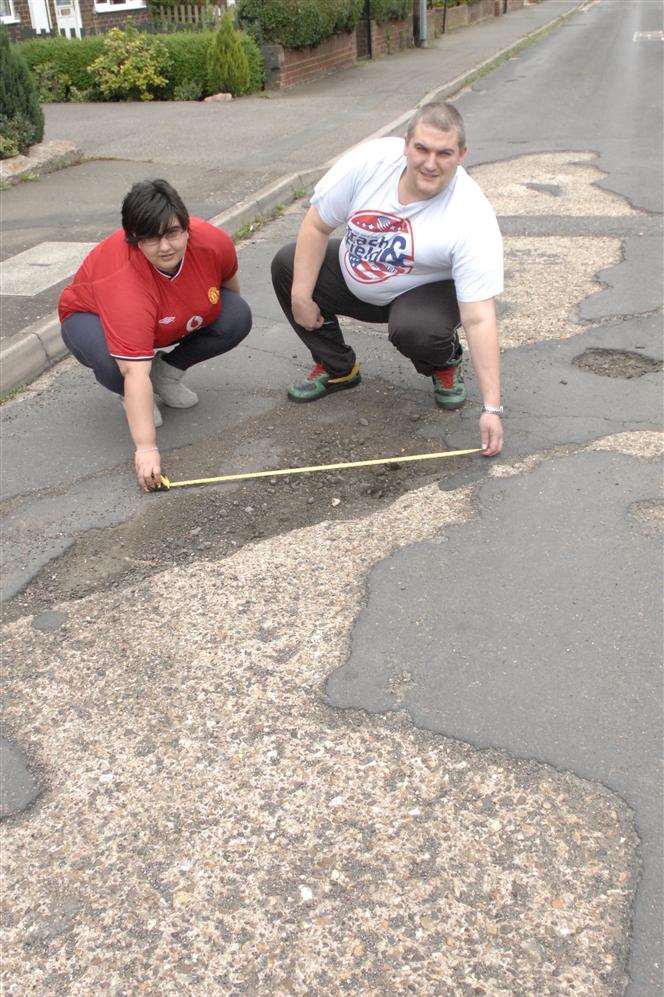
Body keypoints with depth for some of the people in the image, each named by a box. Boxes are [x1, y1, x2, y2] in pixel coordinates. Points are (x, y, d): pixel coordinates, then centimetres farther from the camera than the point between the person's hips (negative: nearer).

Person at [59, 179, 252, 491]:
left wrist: (234, 316, 16)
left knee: (238, 316, -16)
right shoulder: (125, 281, -43)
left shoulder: (212, 241, -29)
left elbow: (228, 279, -3)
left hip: (171, 321, 5)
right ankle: (128, 398, -3)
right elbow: (136, 373, -48)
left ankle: (168, 372, 2)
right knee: (113, 361, -39)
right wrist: (146, 447, -50)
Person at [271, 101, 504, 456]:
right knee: (286, 265, -12)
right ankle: (337, 369, 5)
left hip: (426, 290, -4)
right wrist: (301, 296, -15)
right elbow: (317, 225, -11)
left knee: (413, 329, -38)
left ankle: (446, 364, 2)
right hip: (353, 277, 5)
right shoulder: (371, 159, -23)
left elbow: (479, 319, -32)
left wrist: (492, 408, -35)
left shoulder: (473, 220, -31)